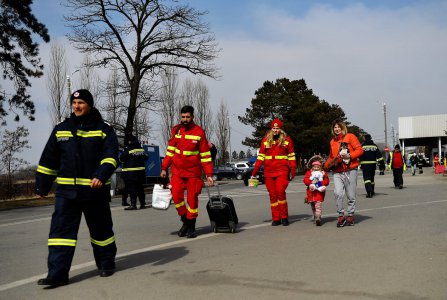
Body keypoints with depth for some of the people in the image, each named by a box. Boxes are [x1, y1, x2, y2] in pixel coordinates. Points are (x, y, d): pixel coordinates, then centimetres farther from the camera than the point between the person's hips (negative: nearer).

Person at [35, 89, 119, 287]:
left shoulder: (103, 129, 1)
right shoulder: (61, 130, 10)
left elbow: (111, 156, -11)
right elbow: (48, 160, 14)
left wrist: (101, 176, -27)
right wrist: (42, 186, 13)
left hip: (96, 190, -2)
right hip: (67, 190, 2)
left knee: (101, 229, 10)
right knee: (61, 230, -5)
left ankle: (106, 264, 29)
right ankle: (58, 273, -4)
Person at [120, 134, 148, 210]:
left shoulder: (128, 149, -12)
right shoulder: (141, 149, 6)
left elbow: (122, 159, -9)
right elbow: (145, 157, 17)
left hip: (131, 172, -6)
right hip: (141, 172, 6)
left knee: (132, 188, -5)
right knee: (140, 188, 12)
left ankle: (133, 204, -10)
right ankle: (143, 203, 14)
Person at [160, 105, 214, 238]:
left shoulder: (199, 132, -6)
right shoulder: (176, 130, 5)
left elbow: (205, 155, -4)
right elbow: (170, 150, 11)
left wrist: (209, 174, -8)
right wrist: (164, 168, 6)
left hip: (193, 171, -3)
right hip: (177, 170, 3)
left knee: (192, 199, 2)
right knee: (176, 196, -7)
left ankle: (191, 227, 16)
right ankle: (185, 221, 14)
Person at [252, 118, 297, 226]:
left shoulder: (287, 140, 5)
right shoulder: (265, 140, 10)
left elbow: (291, 156, 7)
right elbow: (261, 156, 10)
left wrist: (293, 171, 0)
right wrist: (254, 172, 3)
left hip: (282, 171, -3)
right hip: (268, 172, 3)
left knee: (280, 192, -13)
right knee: (272, 195, 4)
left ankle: (284, 217, 1)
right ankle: (276, 218, 11)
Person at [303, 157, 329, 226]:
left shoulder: (323, 173, 7)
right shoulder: (309, 172, 8)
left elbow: (326, 181, 0)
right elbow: (305, 180, -2)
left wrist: (320, 182, -18)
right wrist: (311, 182, -19)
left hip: (319, 192, -3)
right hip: (311, 192, 3)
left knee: (318, 205, -15)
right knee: (313, 206, 13)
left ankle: (318, 218, -22)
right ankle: (315, 216, 28)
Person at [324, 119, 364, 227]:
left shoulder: (350, 137, 2)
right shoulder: (332, 141, 18)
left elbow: (360, 150, -3)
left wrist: (349, 156, -16)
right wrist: (326, 166, 15)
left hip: (350, 171, -3)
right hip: (337, 172, 3)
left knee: (351, 196, 2)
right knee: (338, 193, -16)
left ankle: (350, 216, 18)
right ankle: (341, 216, -4)